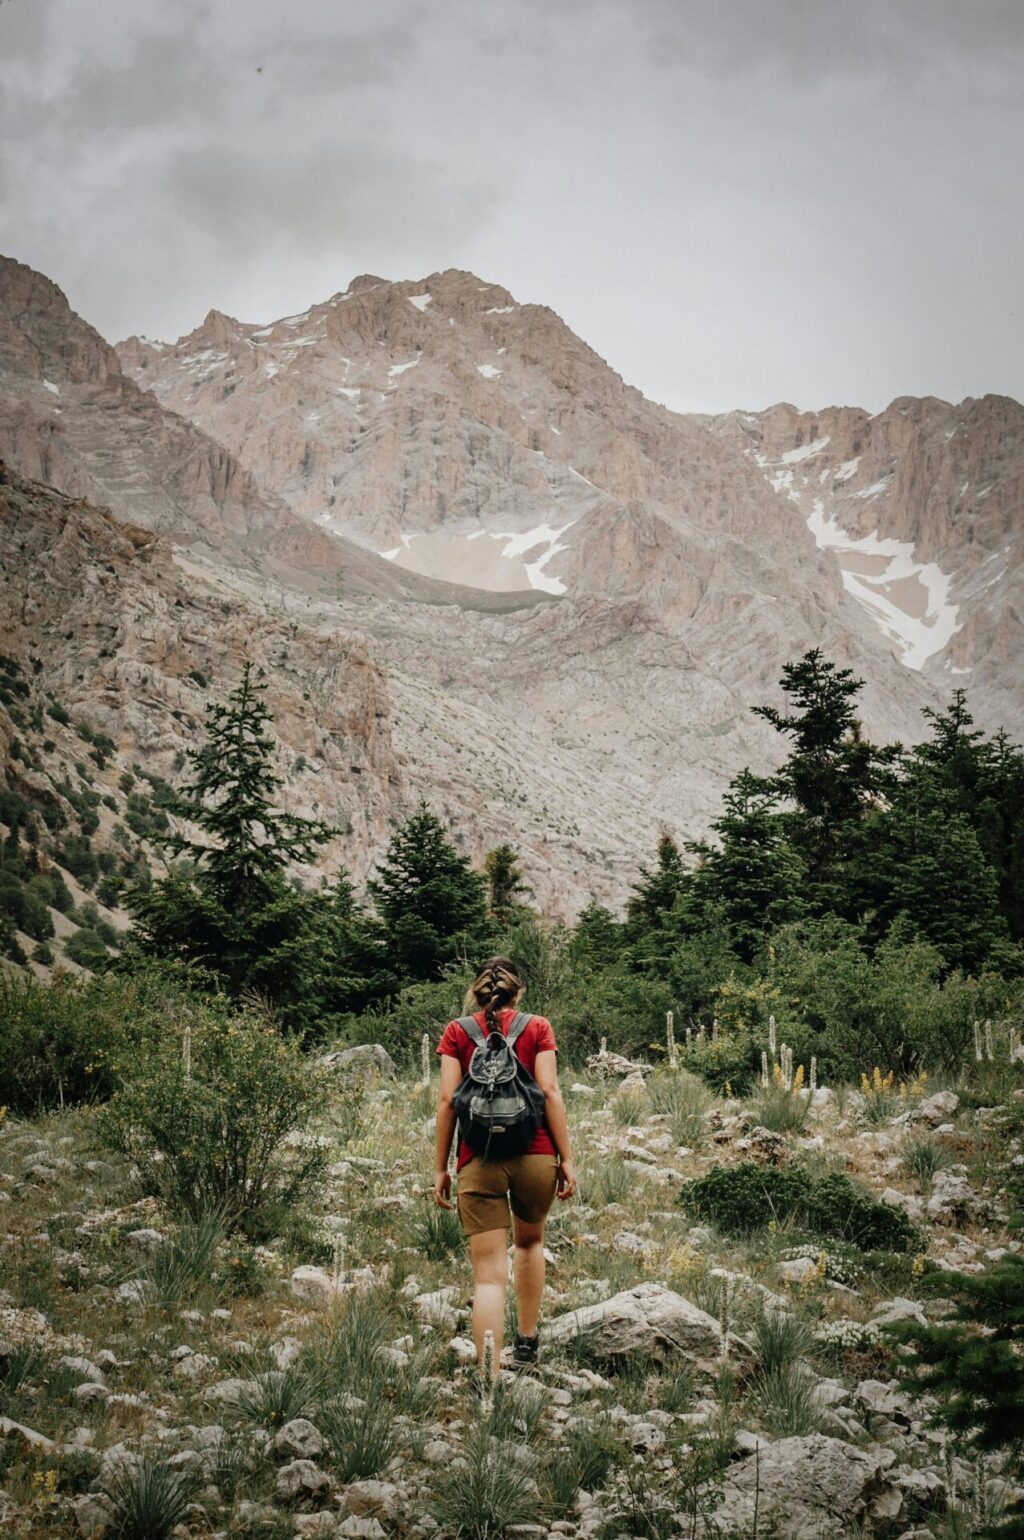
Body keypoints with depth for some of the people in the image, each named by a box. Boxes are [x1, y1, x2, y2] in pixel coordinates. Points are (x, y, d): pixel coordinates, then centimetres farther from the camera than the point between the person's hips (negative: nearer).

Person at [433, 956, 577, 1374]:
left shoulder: (457, 1032, 8)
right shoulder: (537, 1027, 7)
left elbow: (447, 1099, 2)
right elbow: (550, 1093, -2)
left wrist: (441, 1167, 5)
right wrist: (566, 1158, 1)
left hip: (478, 1160, -1)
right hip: (535, 1155, 1)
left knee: (488, 1272, -3)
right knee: (530, 1241, 28)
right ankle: (527, 1341, 35)